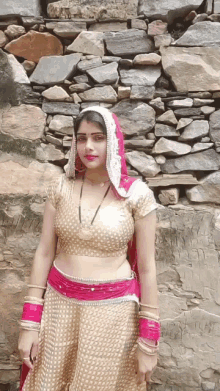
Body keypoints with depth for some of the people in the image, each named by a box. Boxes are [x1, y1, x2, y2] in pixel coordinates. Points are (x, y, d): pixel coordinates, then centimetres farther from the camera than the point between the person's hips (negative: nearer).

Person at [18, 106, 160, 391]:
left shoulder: (137, 194, -10)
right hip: (59, 304, 3)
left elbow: (147, 268, -6)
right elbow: (44, 253, 1)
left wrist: (149, 340, -4)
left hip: (113, 310, -2)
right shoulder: (60, 187, -2)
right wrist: (29, 322, -1)